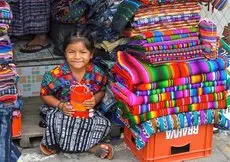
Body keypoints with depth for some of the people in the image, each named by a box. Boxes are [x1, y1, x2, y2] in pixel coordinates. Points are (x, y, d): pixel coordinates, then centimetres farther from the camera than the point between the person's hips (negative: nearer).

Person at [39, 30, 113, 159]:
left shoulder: (96, 73, -12)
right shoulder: (57, 75, -19)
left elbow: (101, 91, 6)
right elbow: (45, 95, -7)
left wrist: (95, 100, -17)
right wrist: (61, 105, -22)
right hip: (62, 111, -3)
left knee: (105, 124, -20)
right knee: (58, 123, -36)